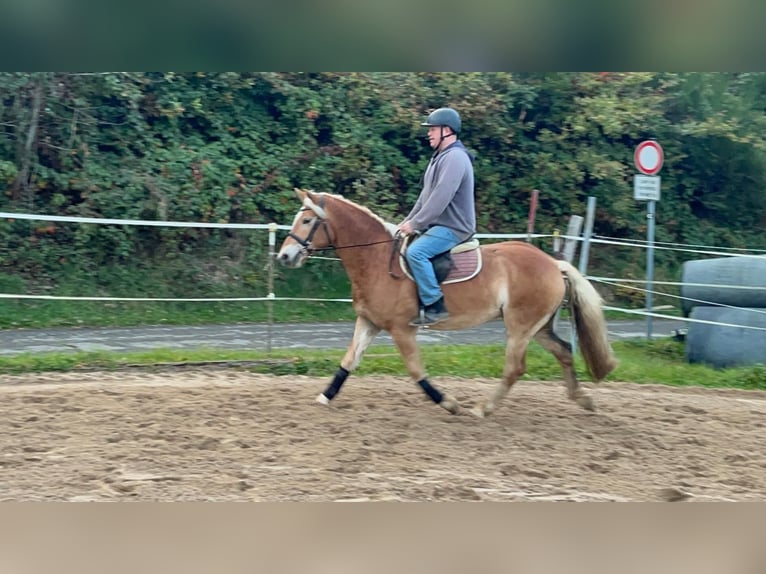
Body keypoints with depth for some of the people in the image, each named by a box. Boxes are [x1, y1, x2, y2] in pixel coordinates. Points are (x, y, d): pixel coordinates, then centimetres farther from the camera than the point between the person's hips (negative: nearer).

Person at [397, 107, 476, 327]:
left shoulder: (455, 158, -18)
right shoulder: (440, 157, 16)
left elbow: (440, 198, -25)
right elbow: (426, 195, 20)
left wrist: (414, 224, -21)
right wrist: (407, 221, 12)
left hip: (453, 228, -11)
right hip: (437, 225, 11)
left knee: (415, 252, -29)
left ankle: (435, 306, -26)